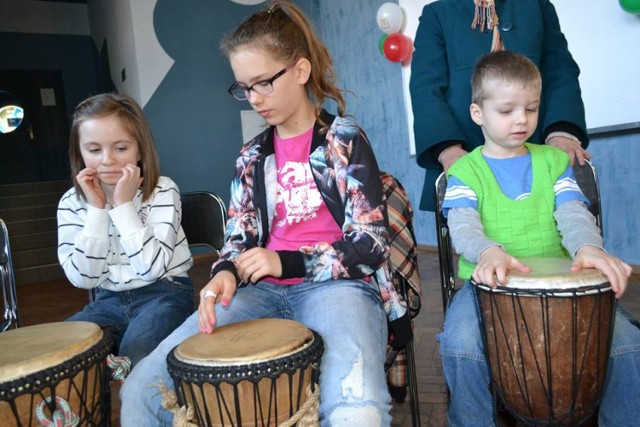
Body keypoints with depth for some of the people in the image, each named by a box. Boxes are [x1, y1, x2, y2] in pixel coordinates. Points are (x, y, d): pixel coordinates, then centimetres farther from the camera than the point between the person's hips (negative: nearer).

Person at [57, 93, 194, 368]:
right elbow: (84, 278, -11)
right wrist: (96, 209, -16)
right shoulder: (72, 203, -1)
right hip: (109, 300, 4)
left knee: (136, 350, -30)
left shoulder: (162, 191, -11)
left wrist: (124, 204, -21)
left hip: (164, 293, -4)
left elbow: (153, 267, -21)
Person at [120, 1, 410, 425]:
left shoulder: (345, 140, 1)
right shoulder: (252, 156, 14)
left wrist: (288, 262, -14)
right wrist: (225, 273, -11)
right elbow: (239, 238, 12)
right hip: (265, 290, 5)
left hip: (336, 285, -4)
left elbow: (371, 244, -5)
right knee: (144, 387, -12)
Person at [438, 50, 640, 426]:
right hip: (490, 283, -2)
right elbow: (463, 225, -12)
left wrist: (588, 247, -27)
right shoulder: (466, 170, 4)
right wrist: (489, 252, -36)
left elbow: (573, 213, -2)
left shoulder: (554, 161, 13)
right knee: (459, 342, -28)